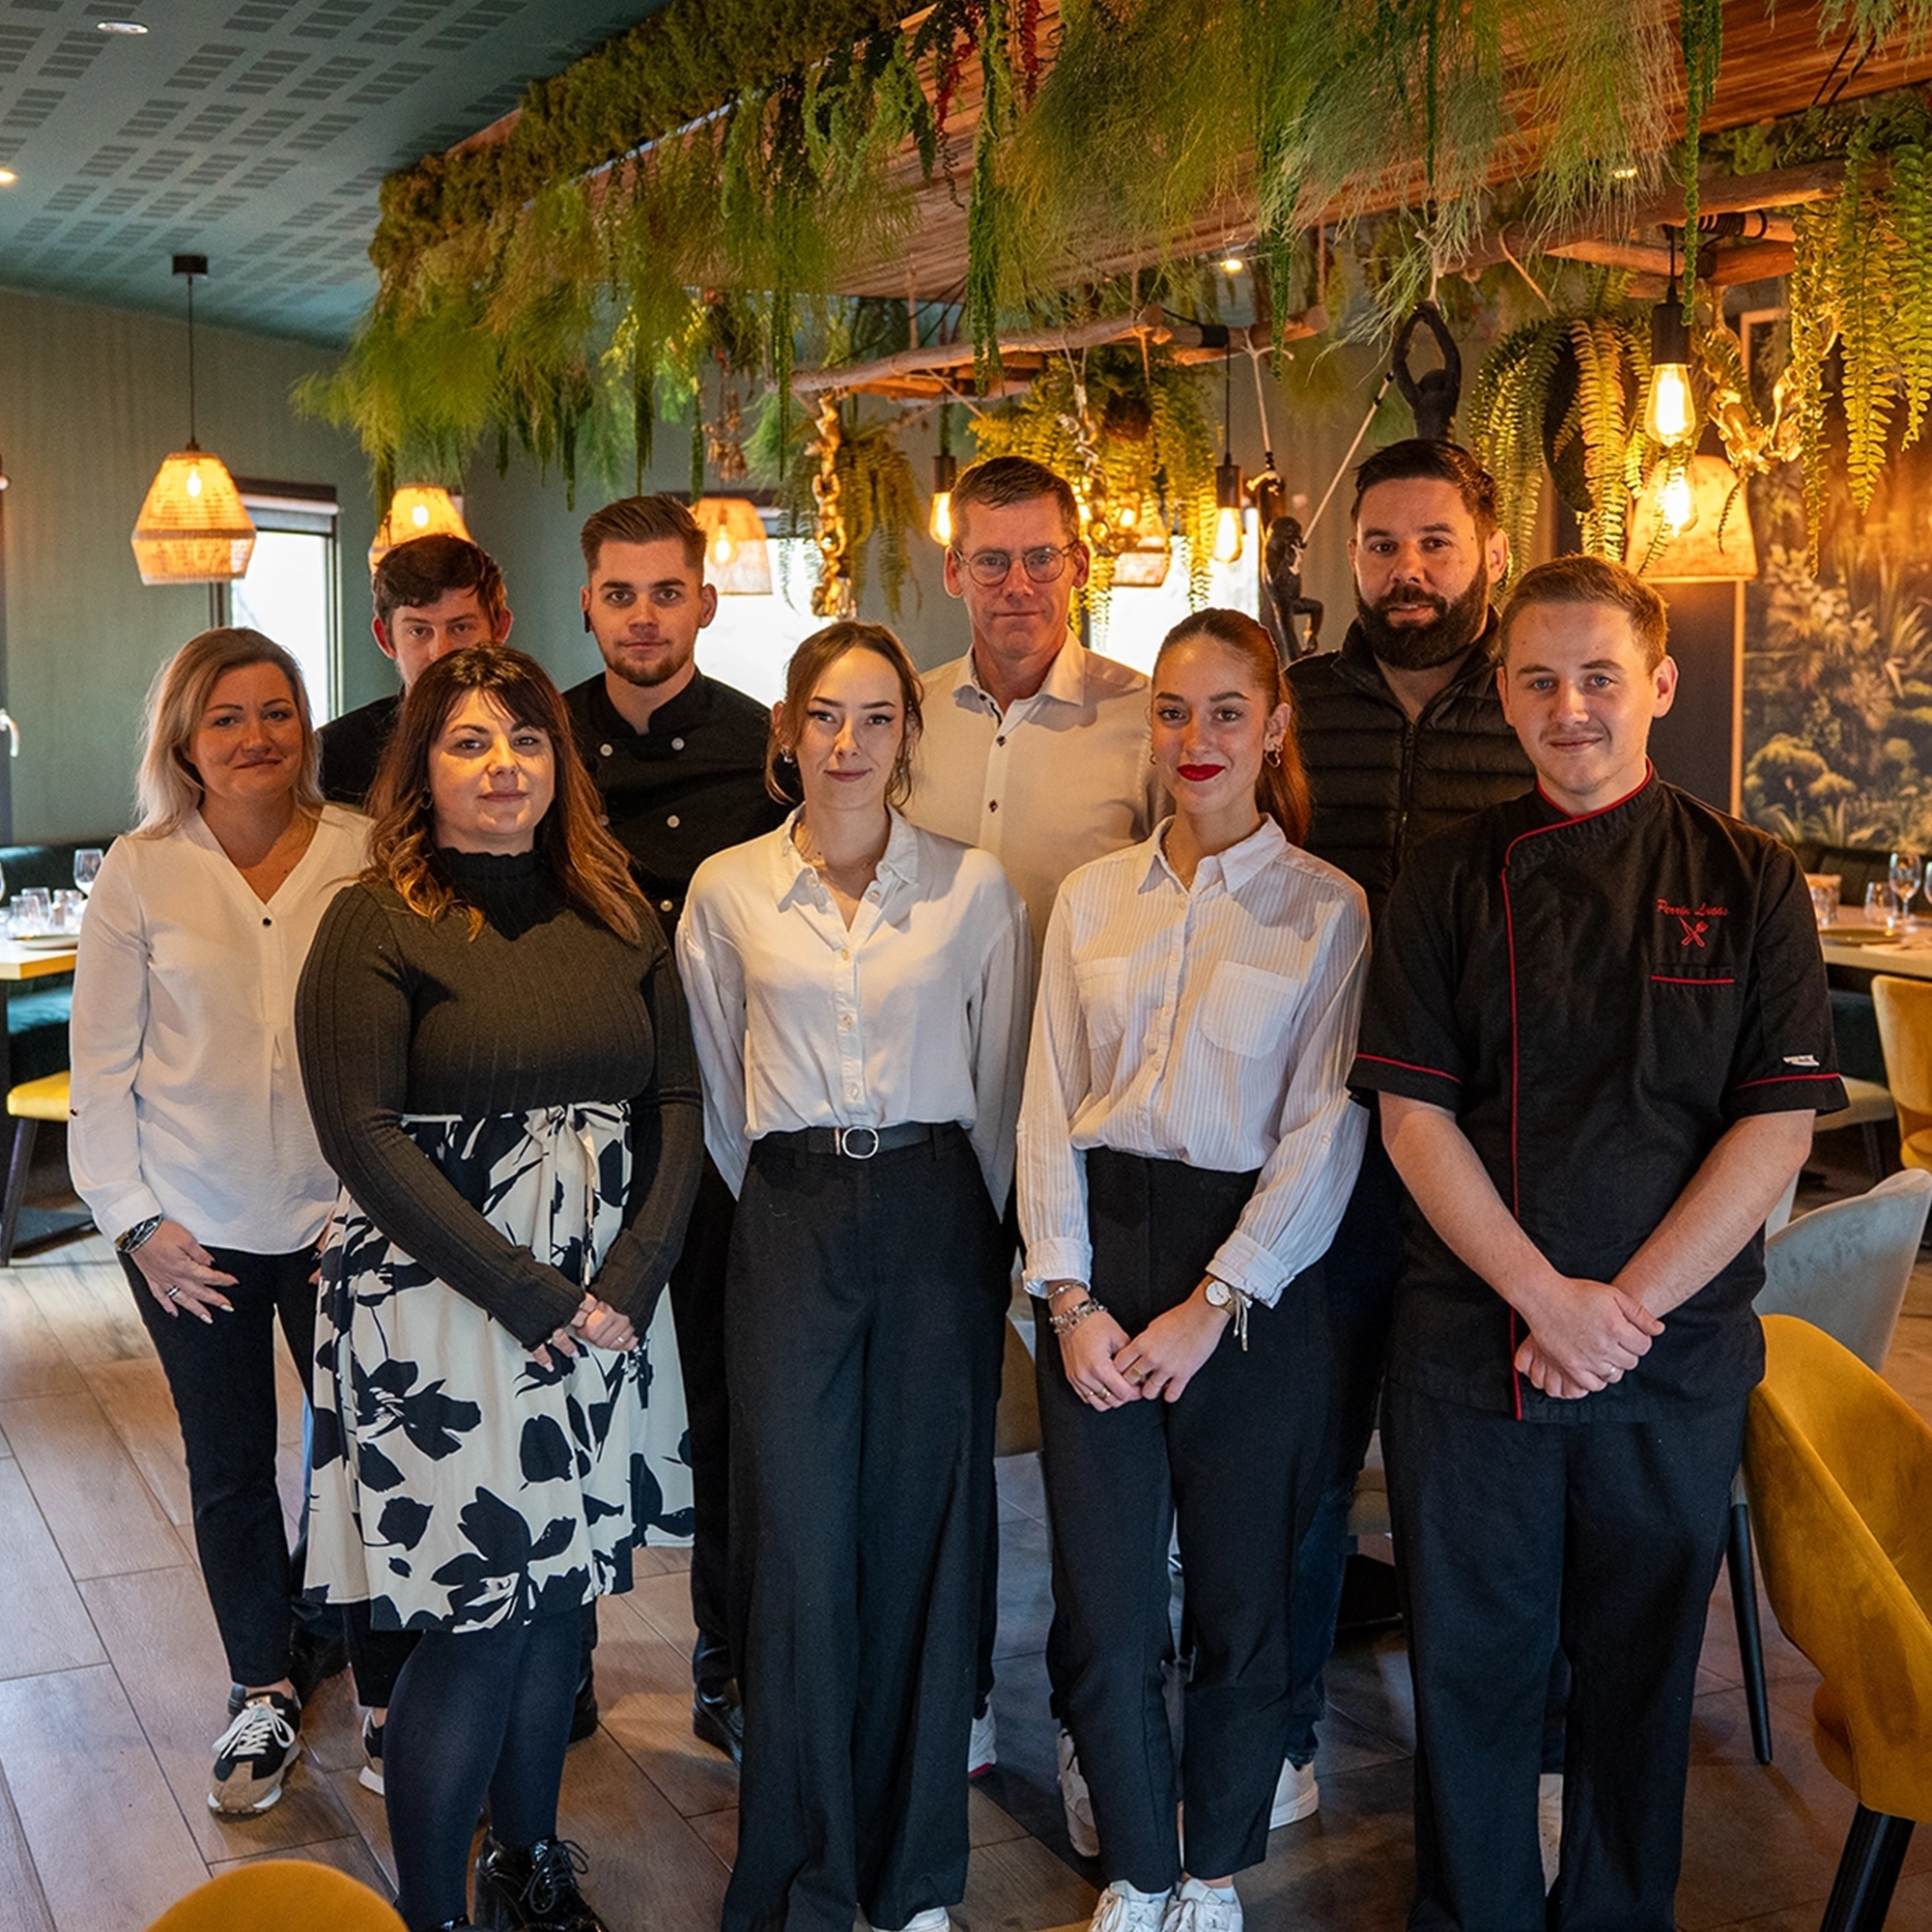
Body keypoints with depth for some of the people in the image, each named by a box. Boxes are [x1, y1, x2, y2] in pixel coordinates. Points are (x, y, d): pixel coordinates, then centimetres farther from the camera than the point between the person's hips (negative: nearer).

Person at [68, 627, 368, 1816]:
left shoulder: (363, 856, -6)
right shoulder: (142, 874, -4)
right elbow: (104, 1061, 0)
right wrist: (134, 1215, -3)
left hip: (338, 1212, -1)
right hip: (194, 1226, 1)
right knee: (229, 1466, 13)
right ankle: (266, 1690, 31)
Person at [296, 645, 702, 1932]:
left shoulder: (616, 917, 9)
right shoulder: (375, 923, -5)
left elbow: (675, 1101, 6)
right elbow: (363, 1132, -12)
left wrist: (628, 1282, -7)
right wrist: (532, 1297, -15)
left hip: (600, 1307, 5)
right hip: (439, 1306, -5)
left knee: (560, 1594, 12)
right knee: (478, 1616, -3)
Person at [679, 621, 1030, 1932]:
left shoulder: (975, 887, 2)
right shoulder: (727, 891, 4)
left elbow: (1004, 1090, 8)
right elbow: (715, 1095, 12)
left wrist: (971, 1224, 9)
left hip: (937, 1216, 0)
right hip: (789, 1222, 0)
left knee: (924, 1532, 5)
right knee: (799, 1543, 0)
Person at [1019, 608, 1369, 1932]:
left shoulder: (1327, 910, -1)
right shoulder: (1093, 898, 8)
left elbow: (1326, 1132, -6)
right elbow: (1050, 1106, 5)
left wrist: (1211, 1304, -12)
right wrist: (1069, 1297, -5)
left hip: (1253, 1278, -2)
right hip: (1099, 1257, 3)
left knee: (1242, 1602, 8)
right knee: (1105, 1605, 4)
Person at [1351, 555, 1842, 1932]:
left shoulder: (1749, 882, 0)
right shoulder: (1452, 881, 2)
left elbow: (1777, 1127, -6)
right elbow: (1414, 1112, -3)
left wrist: (1624, 1306, -14)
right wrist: (1547, 1295, -14)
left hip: (1677, 1351, 0)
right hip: (1471, 1349, 0)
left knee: (1641, 1670, 13)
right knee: (1473, 1666, 11)